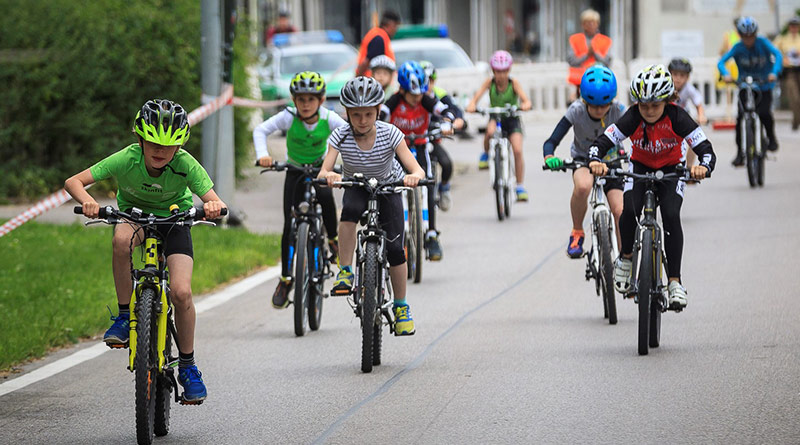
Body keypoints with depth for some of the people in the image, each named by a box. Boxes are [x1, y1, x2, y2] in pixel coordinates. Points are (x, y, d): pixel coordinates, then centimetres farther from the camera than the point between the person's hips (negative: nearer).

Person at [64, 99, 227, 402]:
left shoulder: (185, 165, -28)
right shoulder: (126, 160, -27)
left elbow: (216, 202, -31)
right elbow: (73, 182, -29)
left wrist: (213, 207, -56)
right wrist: (87, 201, -50)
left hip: (174, 220, 0)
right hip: (135, 214, 0)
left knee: (181, 292, -20)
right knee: (121, 238, -38)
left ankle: (187, 366, 2)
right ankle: (125, 317, -21)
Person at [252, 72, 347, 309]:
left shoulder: (329, 119, -21)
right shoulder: (289, 117, -21)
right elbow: (261, 130, -17)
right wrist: (262, 154, -33)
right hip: (295, 172, 1)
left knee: (325, 197, -36)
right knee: (290, 226, -6)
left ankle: (333, 239, -10)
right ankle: (285, 279, 6)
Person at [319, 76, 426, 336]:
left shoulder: (390, 134, -26)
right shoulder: (341, 136, -24)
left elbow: (417, 169, -32)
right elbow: (323, 172, -33)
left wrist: (414, 176, -56)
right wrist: (328, 176, -57)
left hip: (388, 188, 0)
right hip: (356, 187, 0)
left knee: (394, 247, -8)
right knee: (350, 209, -36)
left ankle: (401, 307, 11)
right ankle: (345, 273, -27)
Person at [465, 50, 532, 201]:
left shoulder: (514, 83, -12)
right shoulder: (489, 82, -9)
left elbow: (525, 99, -23)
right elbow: (476, 96, -19)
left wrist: (525, 104, -48)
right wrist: (472, 105, -42)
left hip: (512, 120, 0)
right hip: (495, 118, 0)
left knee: (518, 151, -19)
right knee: (490, 131, -37)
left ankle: (520, 186, -6)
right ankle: (485, 154, -5)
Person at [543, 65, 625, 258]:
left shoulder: (618, 111, -22)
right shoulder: (576, 111, -24)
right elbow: (551, 141, -27)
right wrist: (549, 157, -50)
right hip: (583, 161, -1)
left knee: (620, 211, -18)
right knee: (583, 185, -38)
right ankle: (577, 234, -14)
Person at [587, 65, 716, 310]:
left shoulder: (677, 117, -27)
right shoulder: (633, 118, -25)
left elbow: (706, 150, -30)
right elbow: (601, 143, -27)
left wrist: (703, 167, -53)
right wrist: (595, 161, -49)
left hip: (671, 170, -1)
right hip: (640, 167, 1)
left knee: (671, 216, -24)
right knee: (629, 210, -27)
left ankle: (674, 282, -15)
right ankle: (625, 258, 1)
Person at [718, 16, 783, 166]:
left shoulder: (762, 43, -10)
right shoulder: (738, 48, -9)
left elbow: (778, 55, -23)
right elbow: (721, 62, -17)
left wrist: (774, 72, -40)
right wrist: (726, 74, -38)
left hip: (764, 87, -1)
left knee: (764, 113, -23)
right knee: (741, 117, -12)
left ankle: (771, 138, 7)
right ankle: (740, 152, 1)